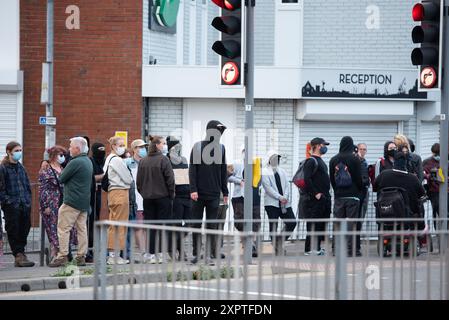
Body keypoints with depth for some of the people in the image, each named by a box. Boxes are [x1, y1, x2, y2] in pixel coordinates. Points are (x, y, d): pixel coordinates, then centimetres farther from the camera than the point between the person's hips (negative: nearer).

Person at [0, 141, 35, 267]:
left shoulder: (21, 168, 15)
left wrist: (28, 200, 9)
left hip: (25, 205, 6)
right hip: (11, 207, -6)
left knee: (24, 231, 7)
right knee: (14, 232, -2)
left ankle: (20, 255, 15)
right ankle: (19, 256, 1)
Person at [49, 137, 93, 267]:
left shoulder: (75, 162, -16)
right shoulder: (88, 162, 13)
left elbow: (61, 178, -12)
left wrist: (61, 172, 10)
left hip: (72, 201, -9)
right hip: (85, 201, 9)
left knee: (63, 228, -4)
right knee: (82, 229, 9)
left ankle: (62, 256, -7)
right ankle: (81, 257, 9)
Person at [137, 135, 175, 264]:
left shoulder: (142, 161, 5)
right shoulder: (163, 160, -11)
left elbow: (139, 181, 7)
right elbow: (170, 179, -12)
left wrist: (143, 193, 15)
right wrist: (171, 194, -1)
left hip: (147, 198, 4)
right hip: (162, 196, -4)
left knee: (149, 226, 7)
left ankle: (152, 255, 5)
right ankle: (162, 254, -2)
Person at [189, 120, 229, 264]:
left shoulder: (221, 148, 8)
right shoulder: (197, 147, -1)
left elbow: (224, 171, 12)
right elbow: (192, 170, -3)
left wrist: (225, 192, 9)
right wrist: (193, 189, -12)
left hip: (214, 194, 2)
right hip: (199, 193, -2)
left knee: (212, 225, 1)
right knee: (196, 224, 3)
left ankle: (208, 255, 5)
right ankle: (196, 253, 11)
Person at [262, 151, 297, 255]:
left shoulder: (282, 171, 18)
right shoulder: (265, 172, 1)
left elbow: (287, 185, 11)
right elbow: (268, 188, -8)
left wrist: (285, 197, -8)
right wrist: (279, 197, -15)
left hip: (284, 203, 5)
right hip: (272, 203, -5)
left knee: (292, 222, -5)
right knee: (273, 226, -3)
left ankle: (280, 241, 11)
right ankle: (277, 247, 3)